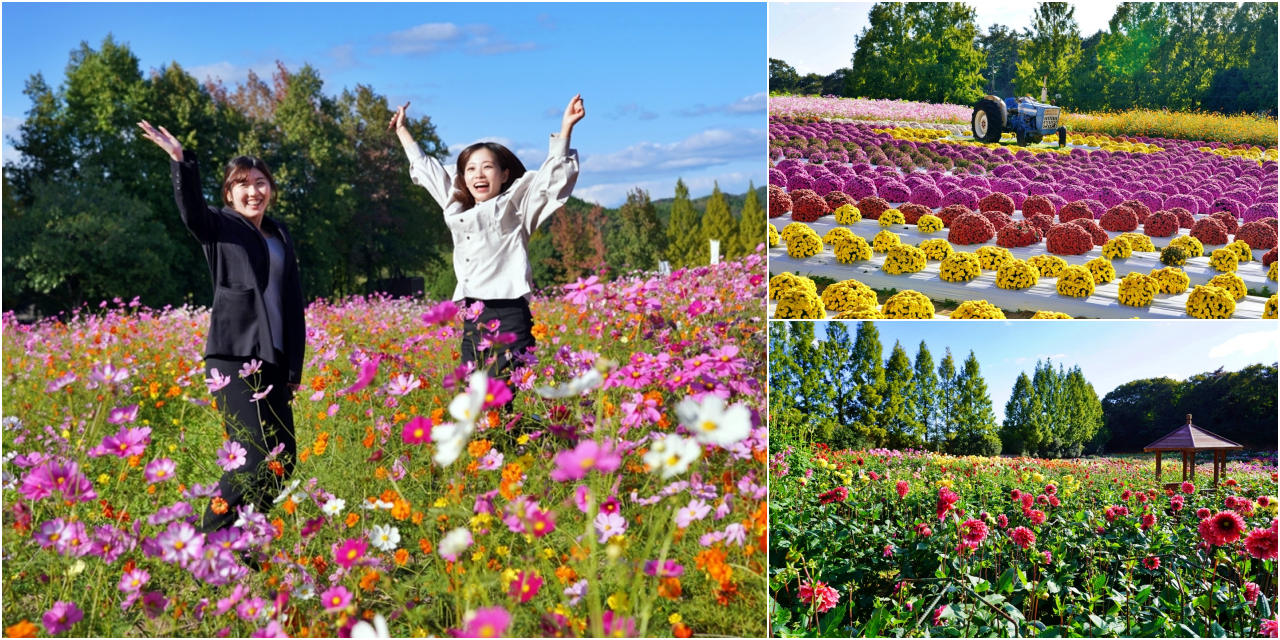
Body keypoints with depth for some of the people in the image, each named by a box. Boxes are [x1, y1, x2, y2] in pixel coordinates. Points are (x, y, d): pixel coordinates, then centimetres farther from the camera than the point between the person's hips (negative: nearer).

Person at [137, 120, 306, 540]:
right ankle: (209, 539, 0)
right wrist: (180, 160, -36)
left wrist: (295, 367, 14)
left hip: (274, 363, 6)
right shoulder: (219, 228, 4)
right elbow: (191, 207, -19)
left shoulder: (281, 237, 19)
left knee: (283, 459, 5)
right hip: (233, 357, -6)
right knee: (255, 458, -16)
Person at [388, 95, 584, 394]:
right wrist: (402, 130, 44)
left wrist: (566, 128, -14)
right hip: (471, 320, 6)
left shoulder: (515, 206, 6)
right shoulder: (458, 208, 21)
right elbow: (426, 169, 35)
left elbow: (552, 176, -5)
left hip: (508, 316, -6)